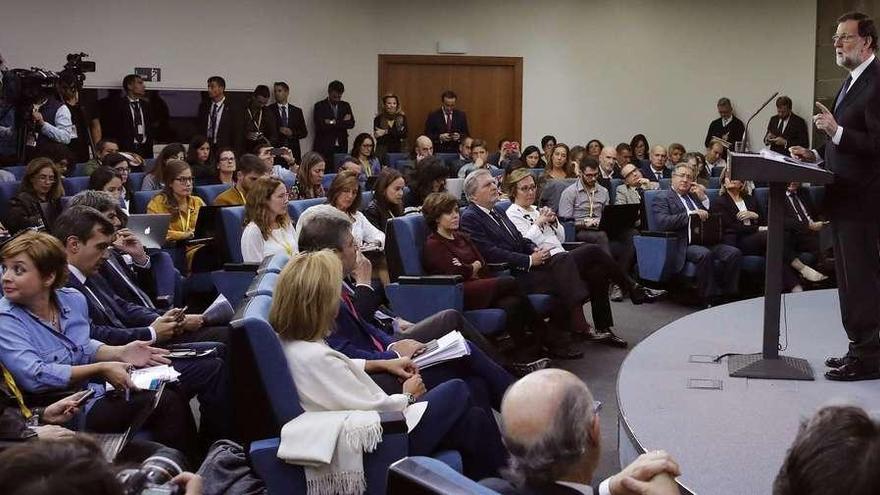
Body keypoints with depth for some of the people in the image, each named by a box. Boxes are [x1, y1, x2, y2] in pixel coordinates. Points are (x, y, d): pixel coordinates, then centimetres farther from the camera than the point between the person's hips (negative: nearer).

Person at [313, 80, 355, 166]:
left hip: (341, 148, 3)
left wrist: (334, 123, -10)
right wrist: (342, 122, -9)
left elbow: (351, 123, 4)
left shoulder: (345, 106, 15)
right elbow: (320, 126, -10)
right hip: (324, 148, -3)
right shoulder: (319, 106, 3)